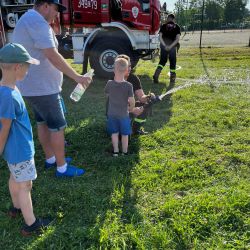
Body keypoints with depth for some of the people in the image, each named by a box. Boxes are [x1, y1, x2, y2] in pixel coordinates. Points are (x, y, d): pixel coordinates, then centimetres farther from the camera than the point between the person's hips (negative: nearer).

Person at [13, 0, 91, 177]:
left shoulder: (28, 20, 16)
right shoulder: (37, 22, -19)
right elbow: (53, 56, -27)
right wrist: (76, 76, -24)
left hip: (34, 86, 11)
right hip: (42, 88, -11)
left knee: (43, 123, 19)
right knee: (58, 126, -2)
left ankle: (50, 159, 33)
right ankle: (62, 168, 11)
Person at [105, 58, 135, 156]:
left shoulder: (109, 83, -11)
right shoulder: (128, 86, -20)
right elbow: (132, 101, -18)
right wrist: (131, 108, 2)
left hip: (112, 114, 2)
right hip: (123, 114, -2)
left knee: (114, 133, 18)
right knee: (124, 134, 14)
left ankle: (115, 151, 27)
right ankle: (124, 152, 26)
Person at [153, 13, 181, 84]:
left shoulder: (164, 26, 8)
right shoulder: (177, 27, 7)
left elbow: (160, 37, -4)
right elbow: (177, 39, -6)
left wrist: (165, 45, -8)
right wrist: (171, 46, -12)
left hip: (164, 45, 1)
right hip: (173, 46, -1)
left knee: (162, 61, 11)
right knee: (172, 62, 11)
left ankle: (156, 74, -9)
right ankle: (172, 78, 17)